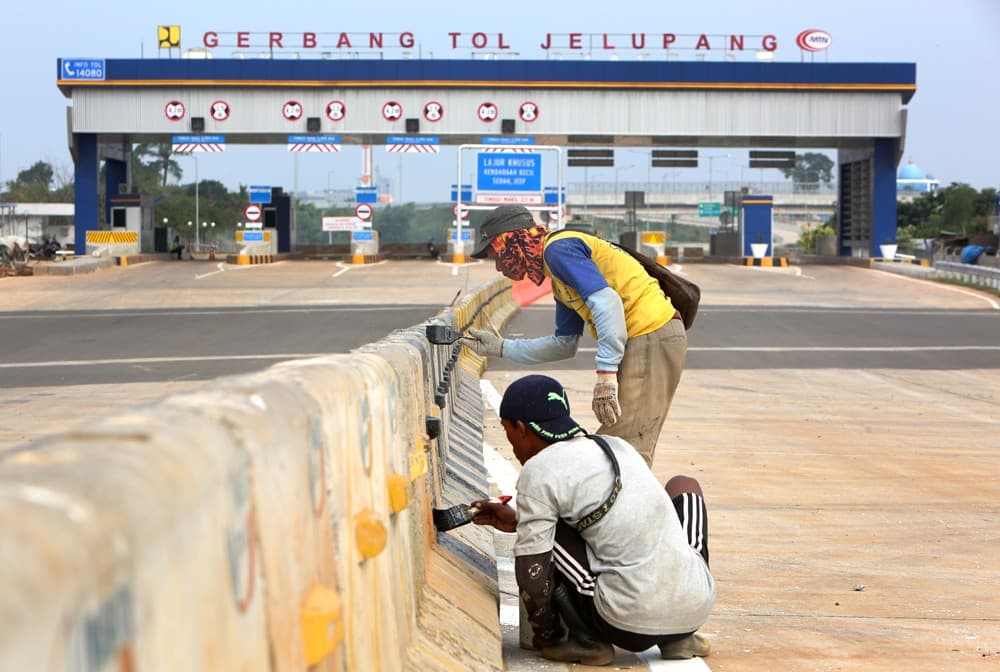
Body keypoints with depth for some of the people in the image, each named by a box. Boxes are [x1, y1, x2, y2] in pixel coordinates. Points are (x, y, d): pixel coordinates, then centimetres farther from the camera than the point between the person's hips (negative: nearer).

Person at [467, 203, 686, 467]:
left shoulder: (558, 249, -8)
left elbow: (607, 302, -21)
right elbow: (565, 344, 29)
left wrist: (606, 373, -25)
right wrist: (502, 348, 29)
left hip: (652, 339, -10)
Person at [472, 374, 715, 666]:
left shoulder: (538, 472, -3)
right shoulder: (617, 446, 17)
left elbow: (532, 572, -4)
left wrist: (544, 634, 14)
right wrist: (518, 520, 38)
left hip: (629, 627, -6)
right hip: (697, 608, 6)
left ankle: (586, 641, 7)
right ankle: (679, 638, 22)